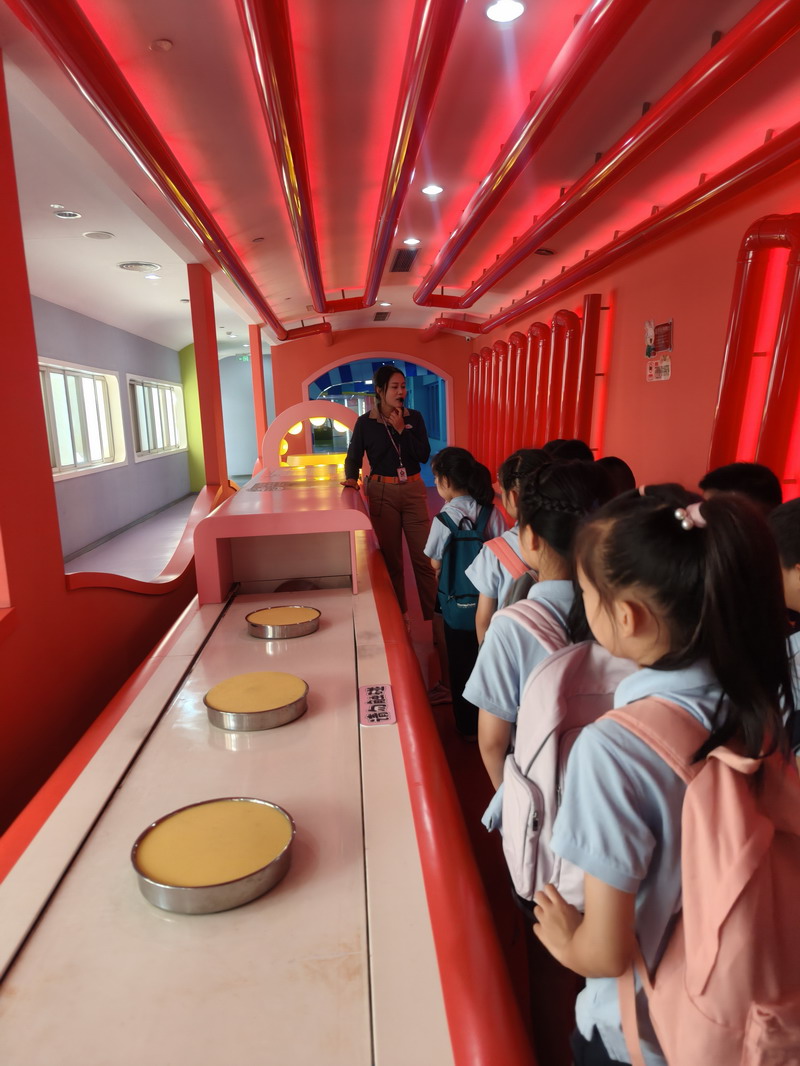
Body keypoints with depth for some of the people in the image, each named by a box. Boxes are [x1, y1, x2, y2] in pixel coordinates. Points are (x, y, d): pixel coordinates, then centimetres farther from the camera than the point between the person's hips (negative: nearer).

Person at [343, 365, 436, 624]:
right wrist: (351, 478, -12)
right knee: (391, 559, 6)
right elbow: (353, 459, 7)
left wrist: (402, 429, -11)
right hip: (382, 493, -1)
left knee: (424, 557, -1)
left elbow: (424, 455, -5)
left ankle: (434, 615, 8)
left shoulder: (414, 418, 5)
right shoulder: (365, 422, 0)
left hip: (414, 490, 1)